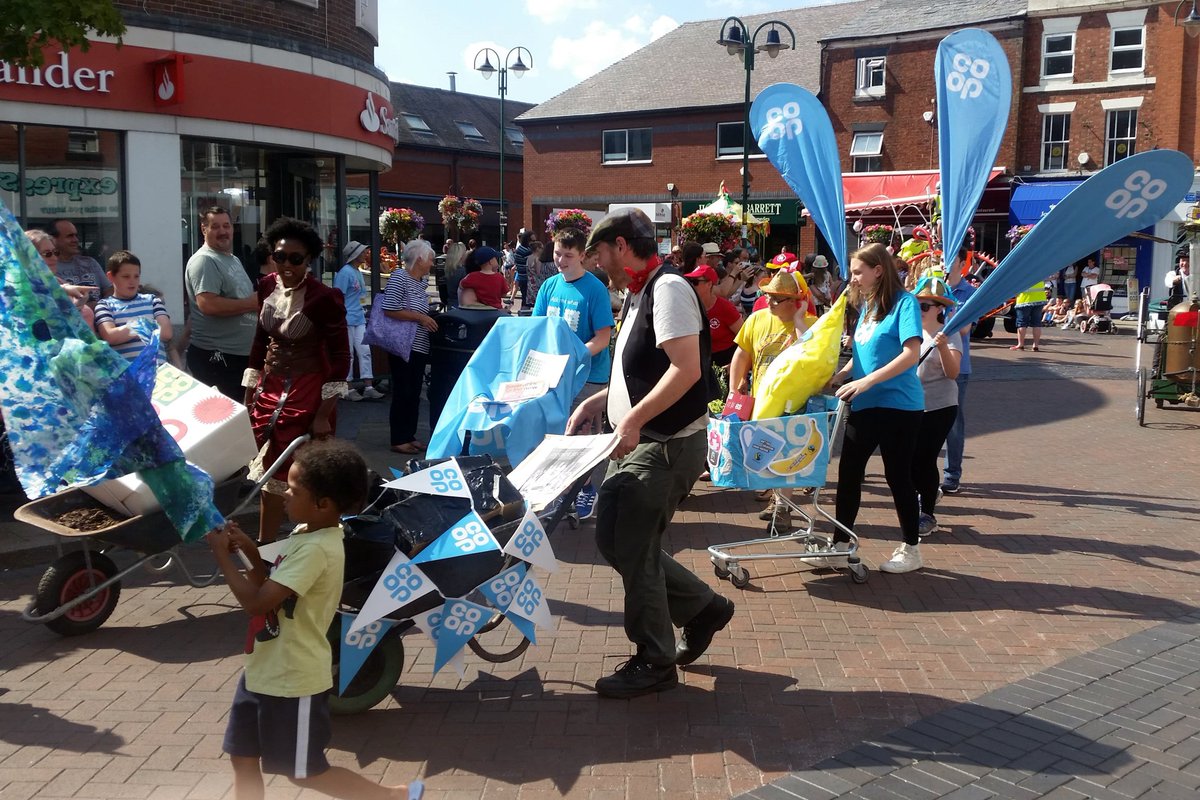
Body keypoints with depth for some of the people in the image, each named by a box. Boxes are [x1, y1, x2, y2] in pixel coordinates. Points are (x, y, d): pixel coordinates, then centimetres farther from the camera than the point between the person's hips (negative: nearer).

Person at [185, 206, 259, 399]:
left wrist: (257, 301, 8)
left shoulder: (233, 259, 17)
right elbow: (208, 304, -27)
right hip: (215, 356, -10)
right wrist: (251, 303, -18)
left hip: (241, 353, 10)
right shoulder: (204, 261, -15)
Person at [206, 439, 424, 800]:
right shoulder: (305, 533, 3)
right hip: (266, 671, 9)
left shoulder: (317, 549, -27)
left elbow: (256, 602, -29)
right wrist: (250, 551, -3)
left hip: (293, 681, -9)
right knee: (243, 757, 18)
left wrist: (222, 554, -19)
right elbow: (272, 587, 12)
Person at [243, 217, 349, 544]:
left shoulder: (324, 298, -18)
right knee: (270, 471, 11)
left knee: (304, 475, -2)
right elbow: (261, 339, 12)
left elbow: (340, 358, -15)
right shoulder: (268, 286, 0)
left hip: (307, 394, -6)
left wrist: (324, 413, -16)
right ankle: (265, 545, 25)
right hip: (270, 389, 6)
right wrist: (249, 392, 13)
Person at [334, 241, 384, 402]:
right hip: (346, 320, -8)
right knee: (348, 354, 0)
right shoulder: (345, 272, -13)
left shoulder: (358, 272, 13)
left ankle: (368, 387, 7)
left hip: (359, 319, 8)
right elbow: (337, 297, -15)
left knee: (365, 351, 5)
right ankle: (347, 389, 9)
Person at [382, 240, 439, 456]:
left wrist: (430, 319, 8)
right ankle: (399, 440, 4)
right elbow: (390, 310, -19)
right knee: (403, 393, -3)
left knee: (415, 393, 13)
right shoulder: (399, 278, -12)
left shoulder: (422, 280, 14)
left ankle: (410, 435, 22)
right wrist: (421, 318, -18)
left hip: (419, 347, 8)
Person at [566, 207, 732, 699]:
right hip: (640, 443, 10)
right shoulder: (639, 294, 15)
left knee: (632, 549, -3)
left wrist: (633, 420, -26)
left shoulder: (668, 288, -16)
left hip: (669, 446, -10)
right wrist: (598, 401, 13)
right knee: (612, 538, 14)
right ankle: (703, 607, 27)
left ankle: (654, 662, 13)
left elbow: (686, 369, -26)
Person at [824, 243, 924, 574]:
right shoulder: (866, 306, 12)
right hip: (864, 406, 8)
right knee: (848, 473, 7)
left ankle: (911, 550, 19)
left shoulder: (904, 302, -12)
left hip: (898, 405, -8)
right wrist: (840, 375, 4)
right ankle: (840, 547, 17)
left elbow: (911, 354, -22)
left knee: (898, 476, 3)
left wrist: (867, 381, -26)